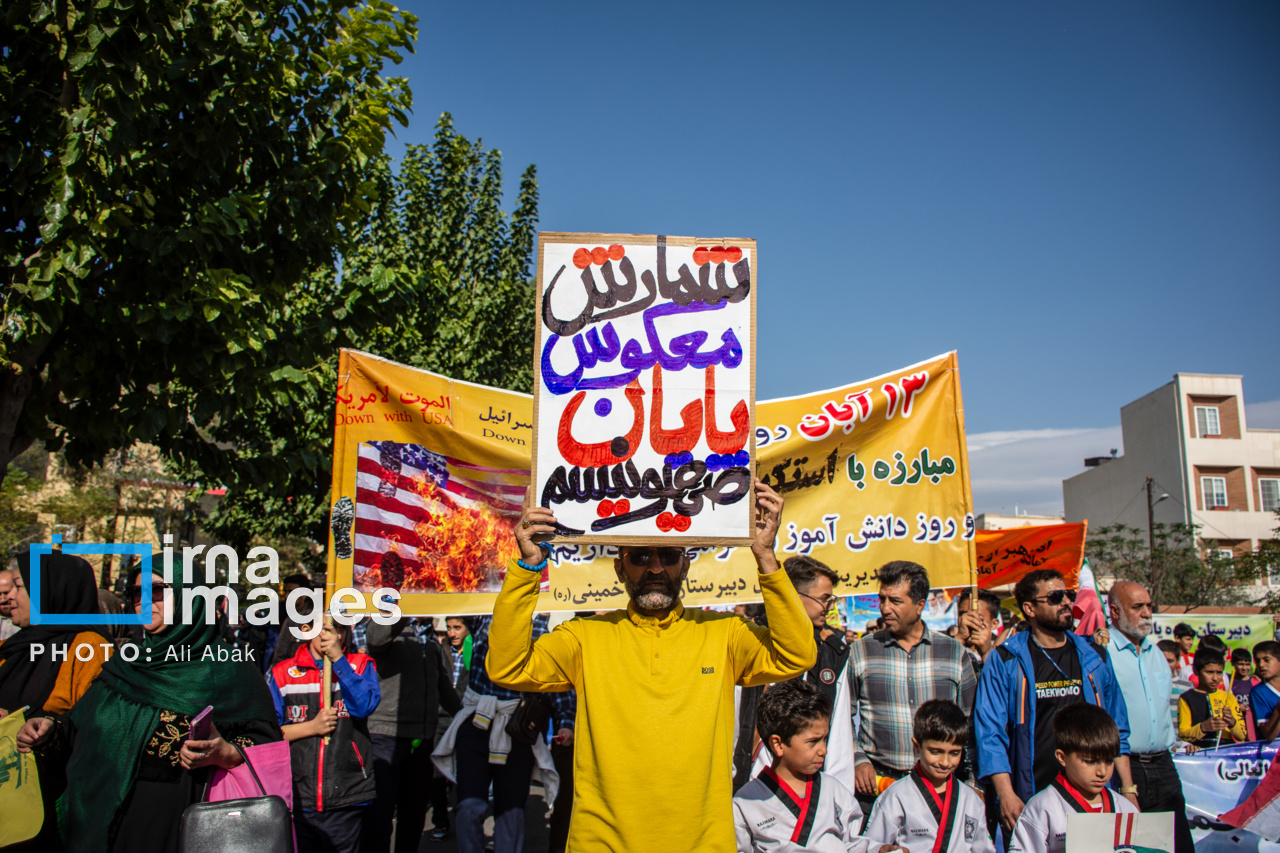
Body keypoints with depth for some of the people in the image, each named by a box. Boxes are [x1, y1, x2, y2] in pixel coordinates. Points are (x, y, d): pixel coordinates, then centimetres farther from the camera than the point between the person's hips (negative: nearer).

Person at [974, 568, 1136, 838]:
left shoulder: (1095, 658, 10)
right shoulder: (1005, 661, -3)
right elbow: (991, 734, -7)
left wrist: (1128, 789, 7)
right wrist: (1006, 795, -14)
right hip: (1028, 801, -3)